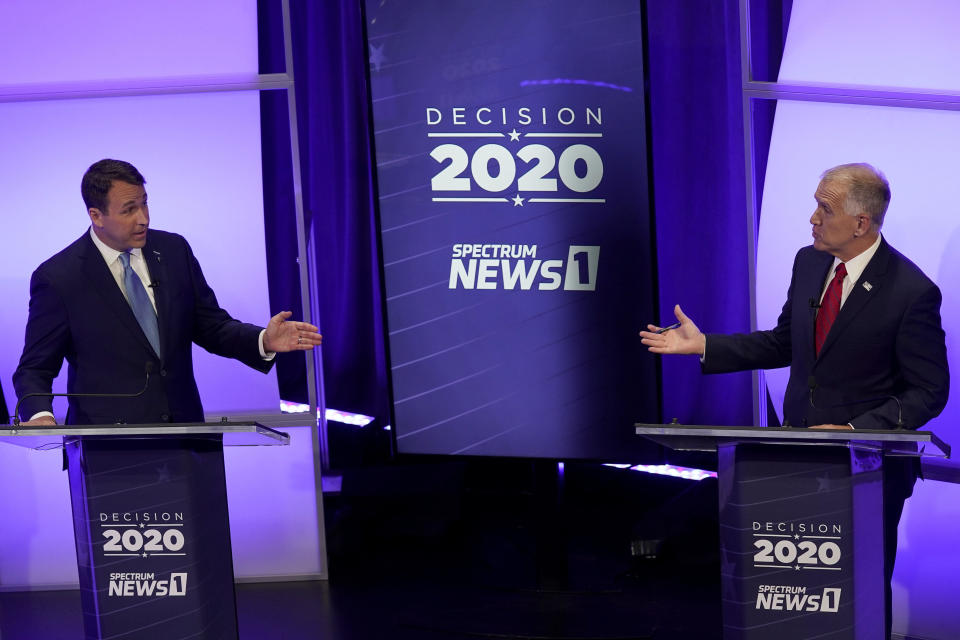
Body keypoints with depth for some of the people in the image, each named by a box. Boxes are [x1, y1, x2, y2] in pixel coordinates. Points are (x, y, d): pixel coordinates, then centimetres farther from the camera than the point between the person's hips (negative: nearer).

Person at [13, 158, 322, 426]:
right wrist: (39, 416, -20)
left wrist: (264, 341, -4)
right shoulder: (57, 278, -3)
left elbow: (211, 327, 16)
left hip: (183, 433, 4)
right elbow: (34, 370, 1)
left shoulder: (174, 251, 9)